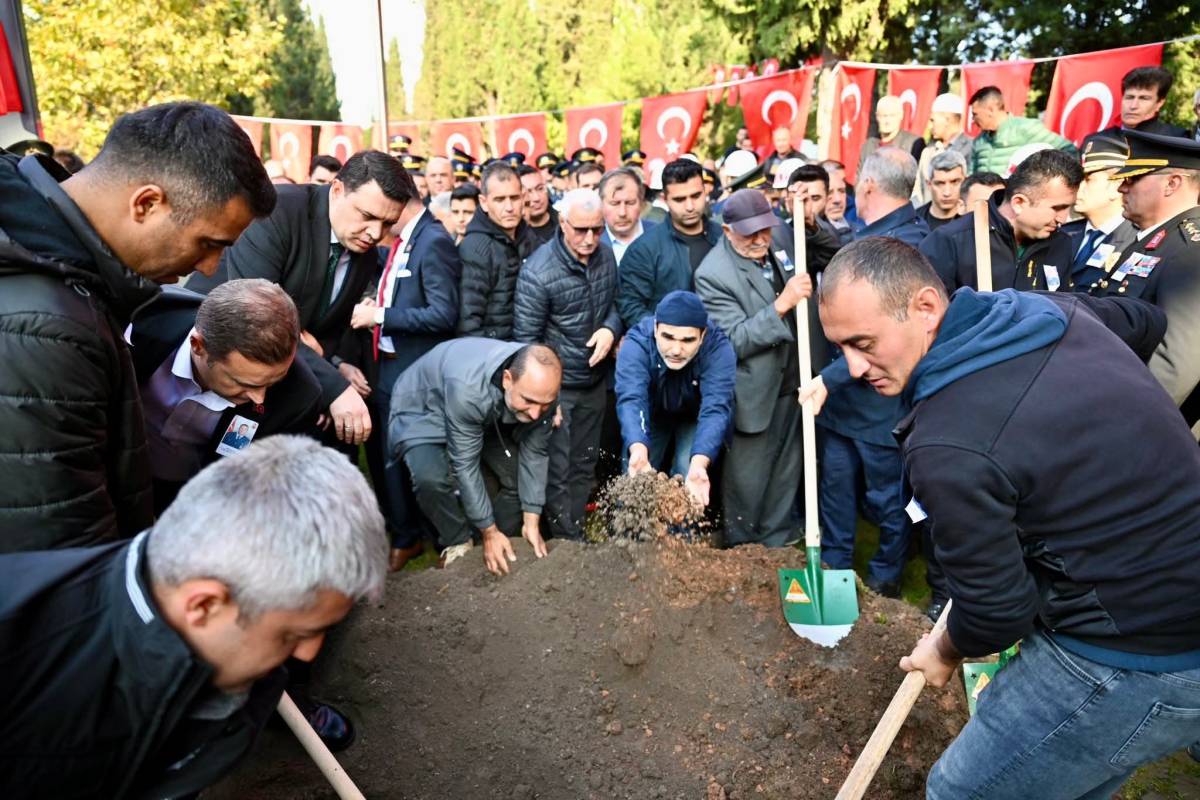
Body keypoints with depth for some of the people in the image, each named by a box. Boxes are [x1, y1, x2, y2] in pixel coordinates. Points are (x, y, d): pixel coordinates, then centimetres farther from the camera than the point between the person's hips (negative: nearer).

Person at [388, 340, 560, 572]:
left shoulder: (541, 387, -25)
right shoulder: (468, 387, -41)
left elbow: (534, 453, -15)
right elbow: (465, 465, -32)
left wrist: (532, 521, -14)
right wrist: (490, 532, -25)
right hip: (422, 411, -5)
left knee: (523, 476, -8)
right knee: (432, 479, -31)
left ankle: (493, 549, 12)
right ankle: (458, 544, -5)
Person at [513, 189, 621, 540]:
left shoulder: (605, 255, -3)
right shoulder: (538, 272, -20)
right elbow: (526, 340, -15)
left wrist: (610, 329, -11)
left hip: (595, 380, 6)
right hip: (557, 384, -5)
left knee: (584, 465, 17)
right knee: (557, 472, 4)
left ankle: (577, 534, 34)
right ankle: (568, 545, 22)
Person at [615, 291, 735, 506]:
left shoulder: (718, 347, -33)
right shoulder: (636, 343, -33)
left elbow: (715, 408, -43)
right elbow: (631, 400, -44)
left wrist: (699, 463, -61)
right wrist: (638, 450, -64)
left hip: (694, 418, 0)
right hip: (654, 415, 1)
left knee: (687, 473, -18)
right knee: (635, 477, -8)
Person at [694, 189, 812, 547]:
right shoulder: (712, 274, -20)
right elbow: (735, 340, -25)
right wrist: (782, 304, -31)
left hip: (789, 383, 7)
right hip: (752, 394, -7)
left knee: (785, 476, 21)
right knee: (747, 484, 9)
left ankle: (778, 542, 40)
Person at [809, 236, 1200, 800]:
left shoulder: (946, 448, -29)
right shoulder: (1050, 307, -3)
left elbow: (995, 611, -17)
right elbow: (1145, 321, 21)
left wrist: (945, 654, 5)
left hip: (1134, 659, -9)